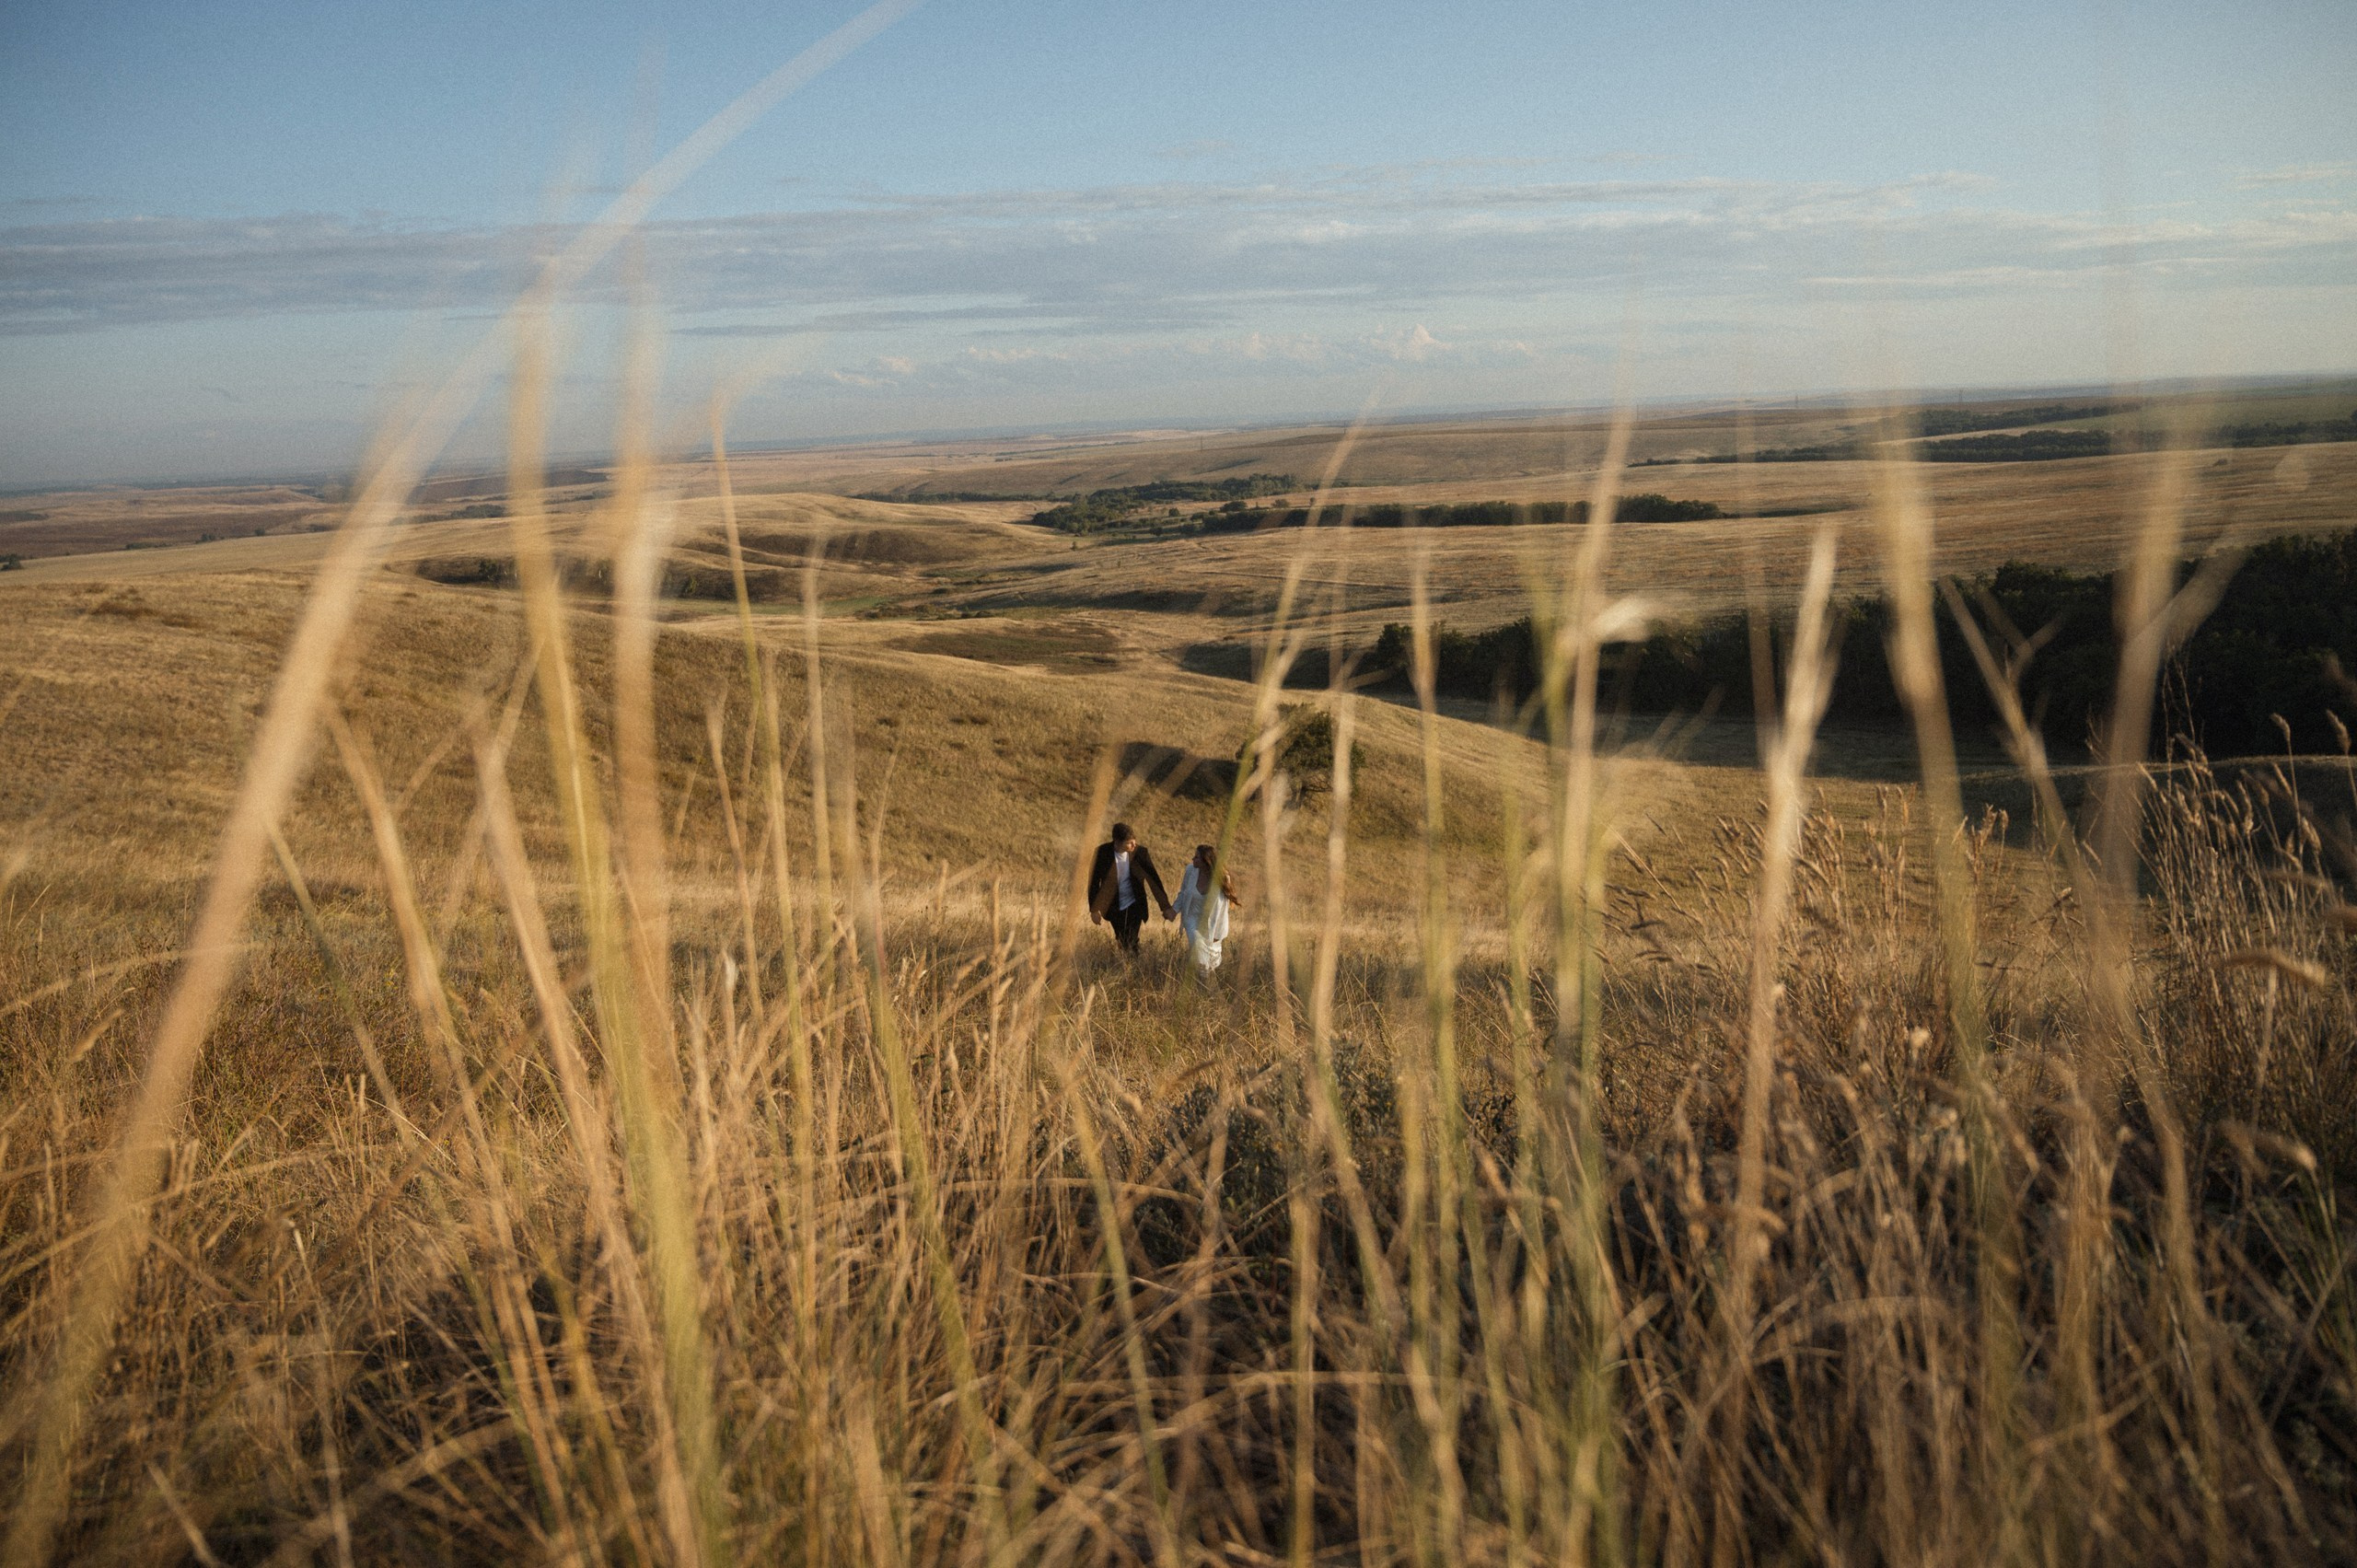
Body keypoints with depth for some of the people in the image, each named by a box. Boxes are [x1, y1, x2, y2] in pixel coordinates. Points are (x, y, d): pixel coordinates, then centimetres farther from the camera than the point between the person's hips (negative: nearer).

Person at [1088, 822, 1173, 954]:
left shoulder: (1140, 852, -15)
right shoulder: (1102, 852, -16)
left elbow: (1153, 879, -9)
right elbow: (1094, 881, -6)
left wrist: (1165, 907, -9)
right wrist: (1094, 909, -5)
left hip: (1134, 905, -1)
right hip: (1114, 907, 1)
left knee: (1131, 943, -8)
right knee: (1121, 942, 12)